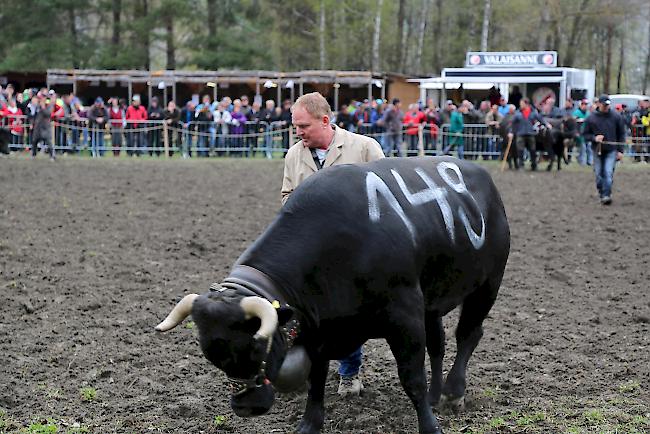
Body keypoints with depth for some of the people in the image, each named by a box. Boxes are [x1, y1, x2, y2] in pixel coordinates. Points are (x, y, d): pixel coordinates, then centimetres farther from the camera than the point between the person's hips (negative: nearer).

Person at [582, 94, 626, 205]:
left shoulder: (616, 117, 0)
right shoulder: (591, 118, 0)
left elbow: (621, 134, 5)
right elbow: (585, 134, 6)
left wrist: (620, 150, 0)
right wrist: (594, 138, -15)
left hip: (611, 150, -1)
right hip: (597, 150, 1)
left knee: (608, 173, -12)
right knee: (599, 174, 7)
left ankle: (606, 195, -12)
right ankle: (601, 194, 22)